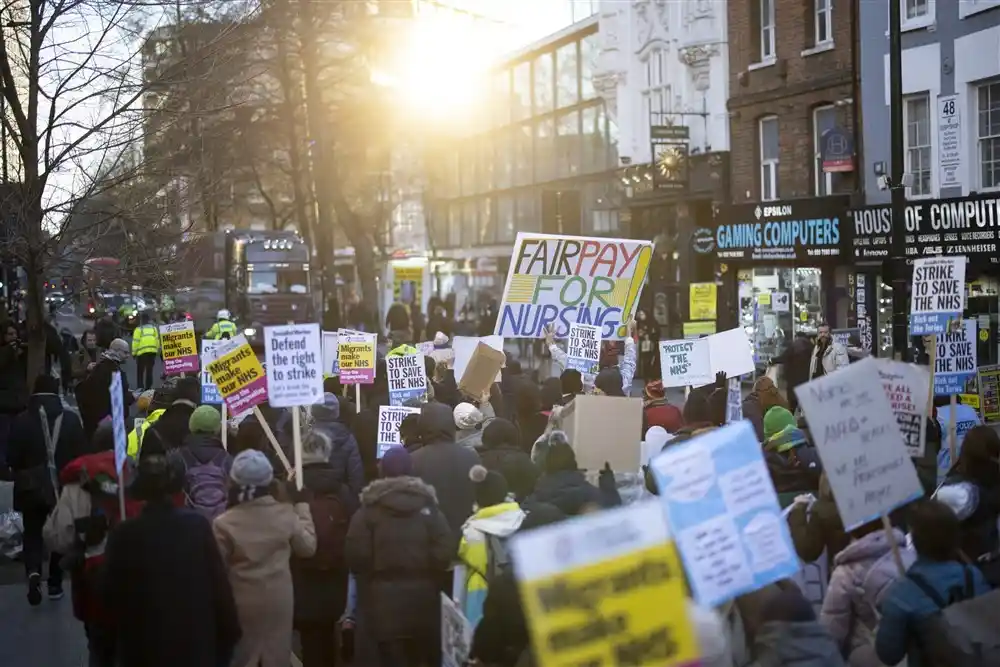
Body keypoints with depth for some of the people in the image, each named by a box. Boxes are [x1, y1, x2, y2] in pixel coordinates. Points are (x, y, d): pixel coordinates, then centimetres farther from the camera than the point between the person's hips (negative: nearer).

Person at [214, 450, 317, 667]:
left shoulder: (225, 524, -17)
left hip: (243, 604, -2)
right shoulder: (286, 515, -9)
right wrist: (302, 507, 14)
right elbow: (308, 547, 7)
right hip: (279, 600, 2)